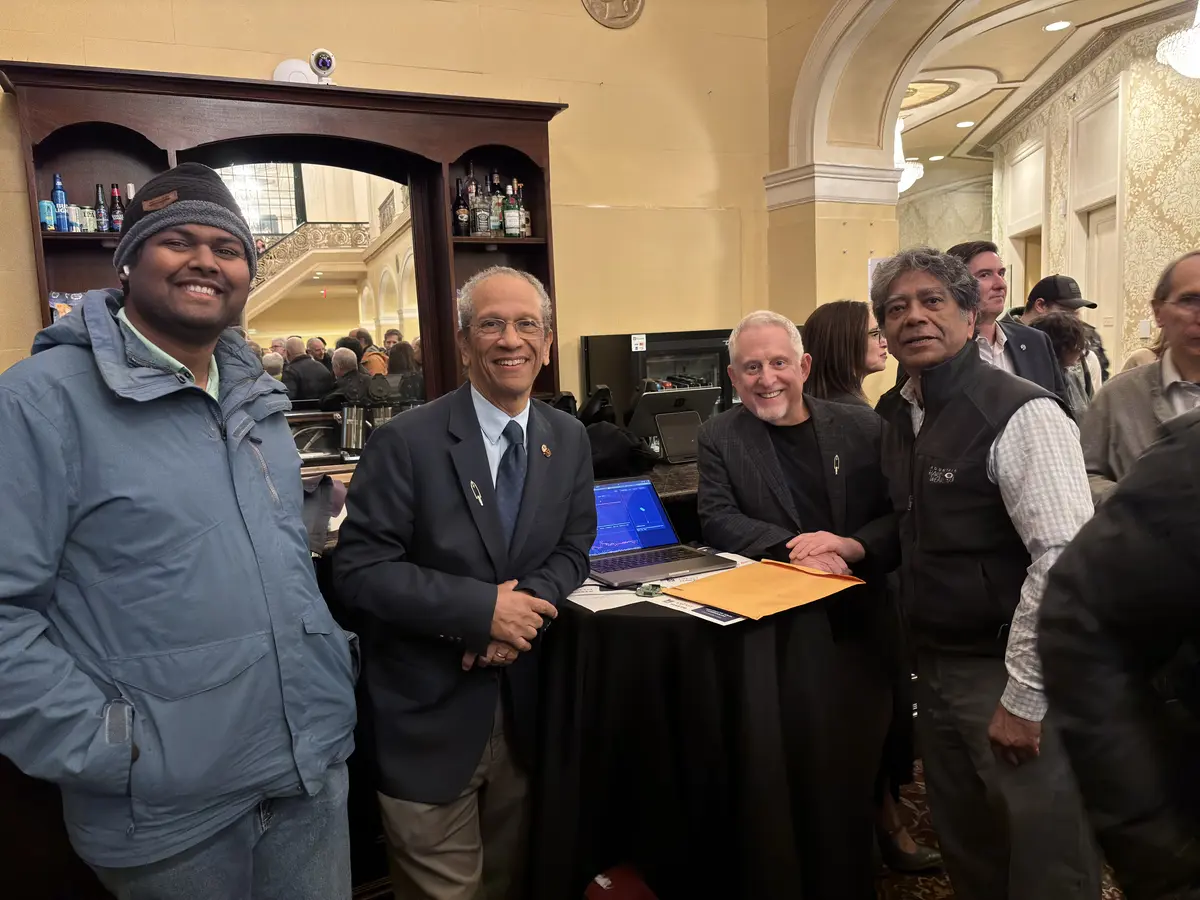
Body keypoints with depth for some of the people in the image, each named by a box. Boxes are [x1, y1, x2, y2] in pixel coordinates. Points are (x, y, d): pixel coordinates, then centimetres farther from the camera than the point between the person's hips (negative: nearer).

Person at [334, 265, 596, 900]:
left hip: (525, 704, 5)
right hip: (430, 712, -4)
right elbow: (360, 570, -17)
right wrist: (482, 608, -24)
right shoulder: (407, 442, -14)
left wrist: (523, 605, -16)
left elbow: (572, 551, 5)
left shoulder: (569, 440, 2)